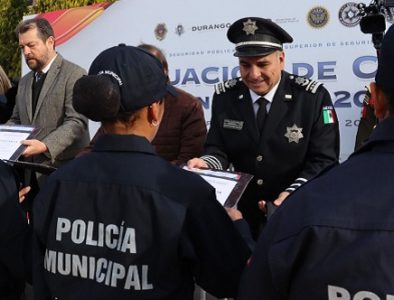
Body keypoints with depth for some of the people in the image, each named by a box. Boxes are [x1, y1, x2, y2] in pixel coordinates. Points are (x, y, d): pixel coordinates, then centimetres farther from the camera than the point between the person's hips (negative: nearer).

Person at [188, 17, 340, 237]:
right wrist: (205, 164, -23)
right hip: (242, 211, 2)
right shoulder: (224, 96, -5)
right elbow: (218, 150, -1)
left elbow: (323, 160, -13)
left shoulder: (313, 97, -13)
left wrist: (293, 196, -27)